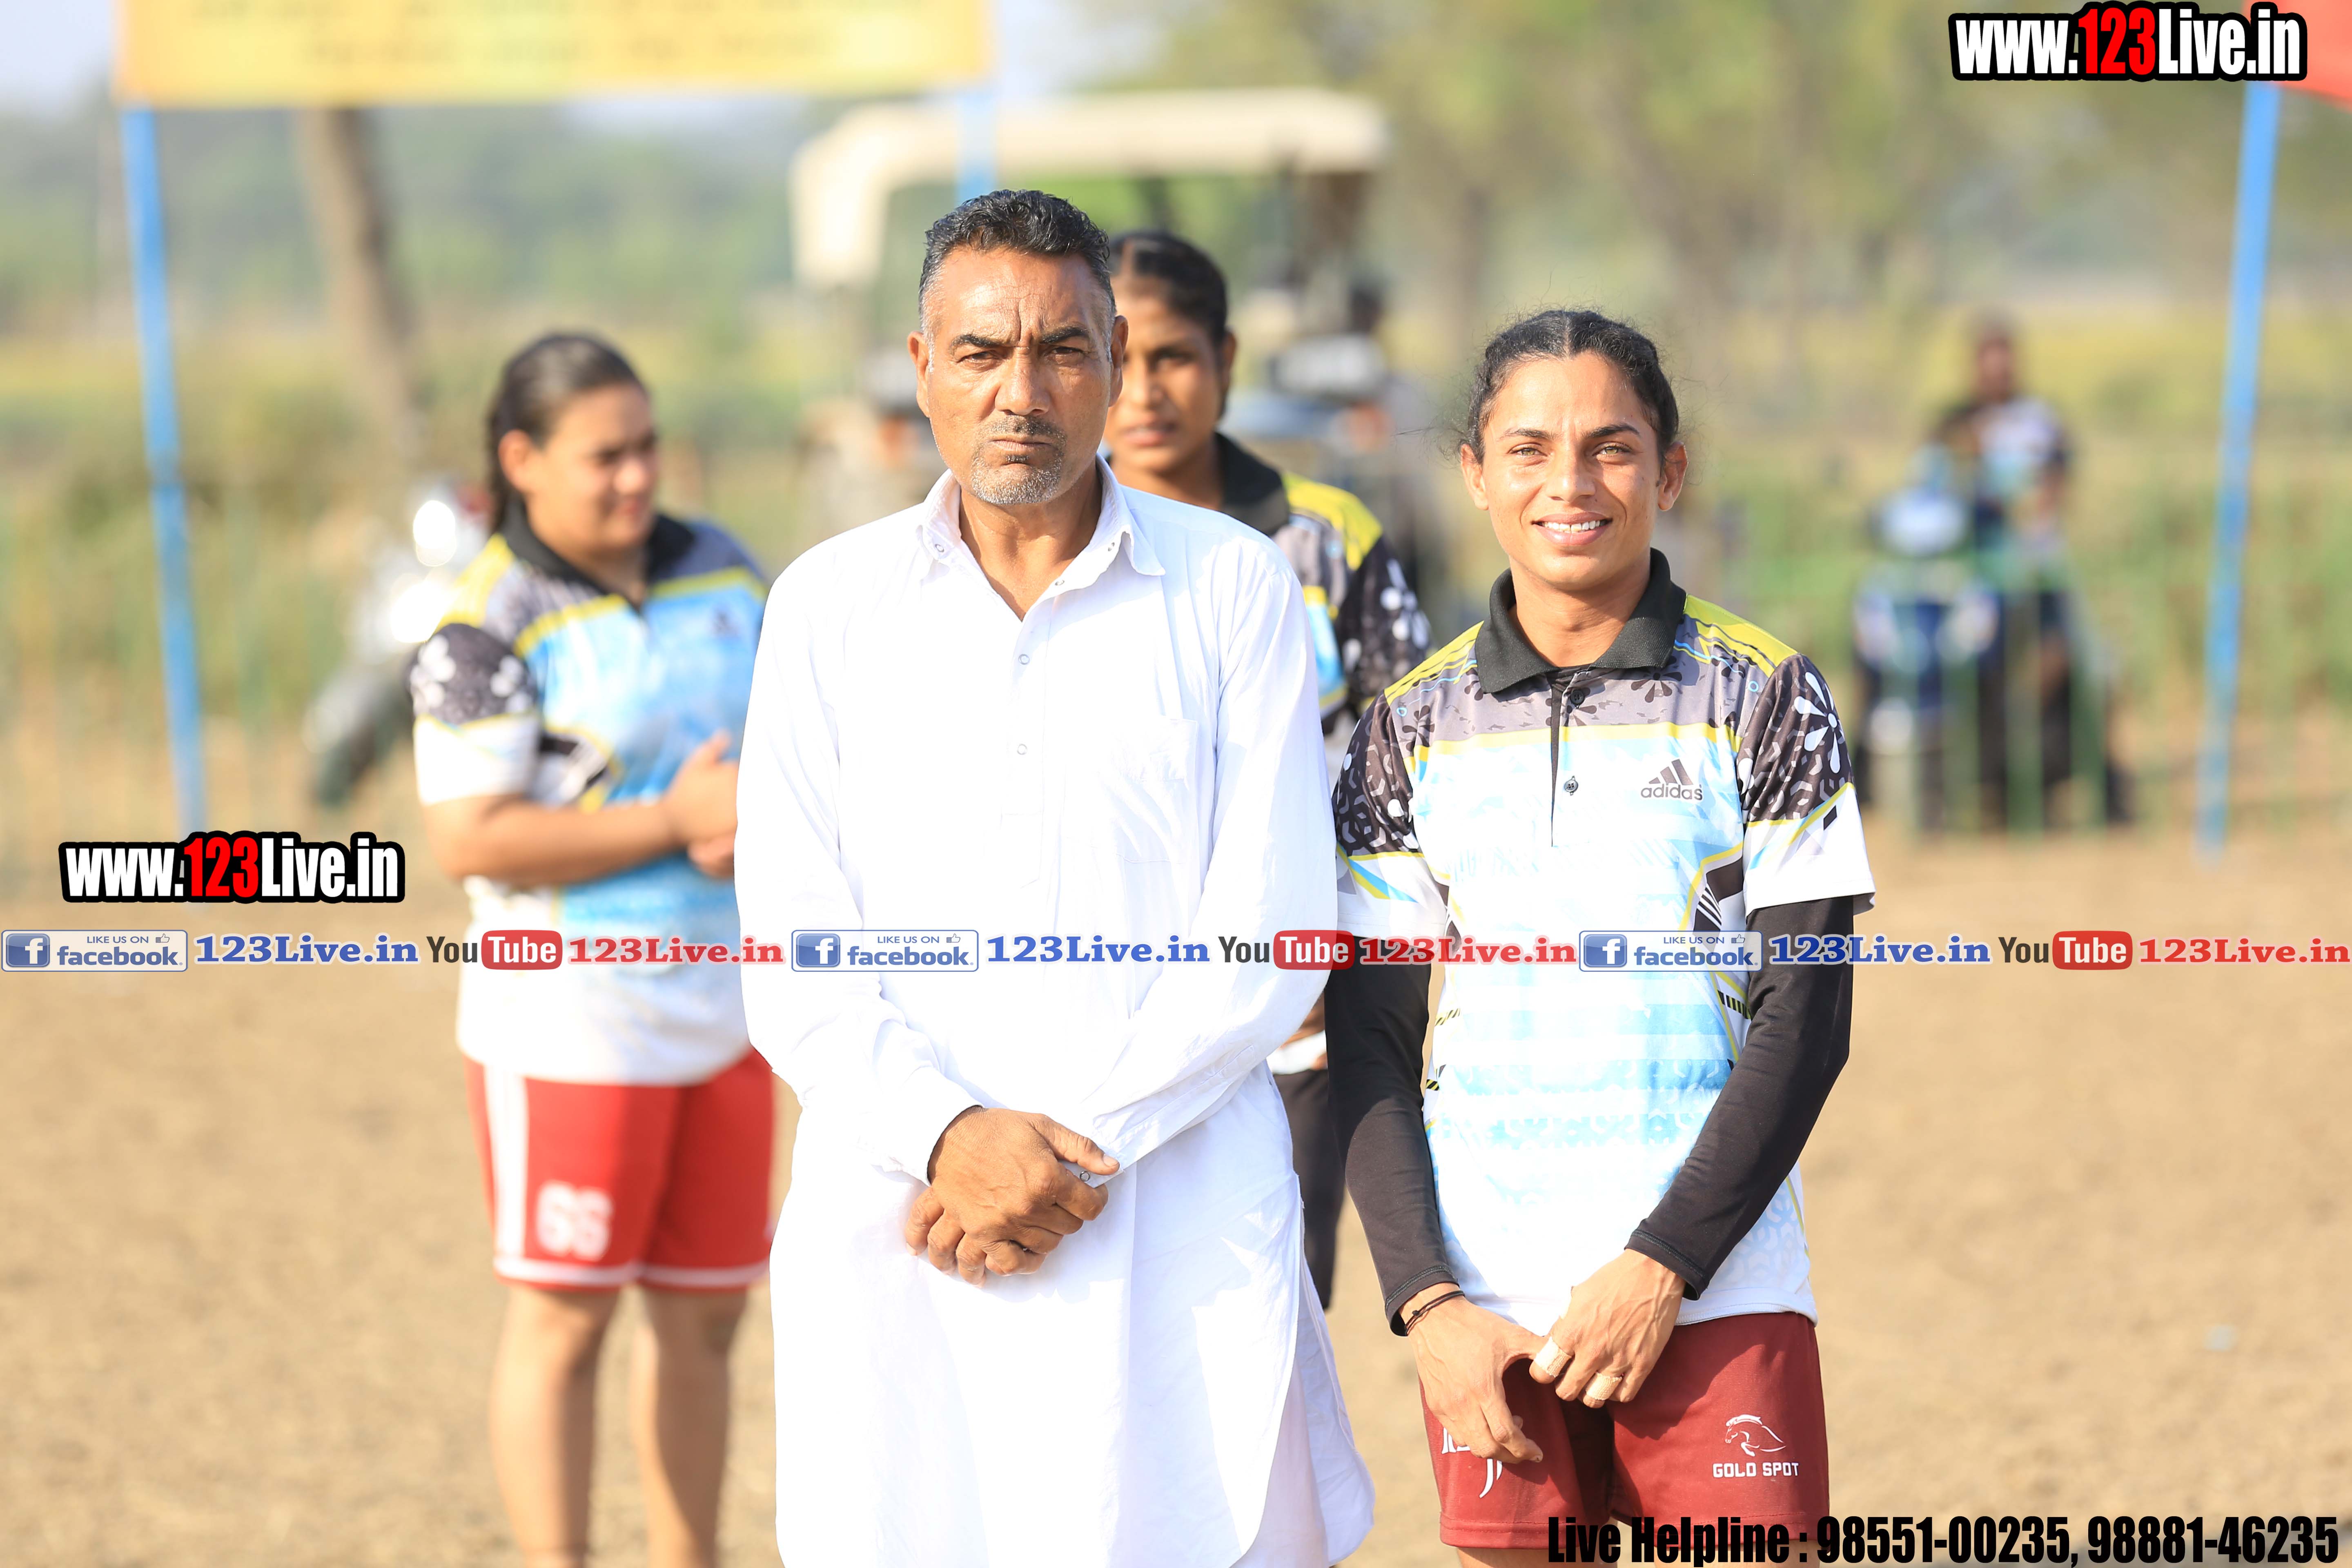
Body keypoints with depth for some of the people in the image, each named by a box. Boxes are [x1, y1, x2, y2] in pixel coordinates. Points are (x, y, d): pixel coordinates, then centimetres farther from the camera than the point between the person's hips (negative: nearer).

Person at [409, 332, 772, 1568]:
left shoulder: (724, 574, 7)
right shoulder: (490, 626, -12)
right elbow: (471, 841, -19)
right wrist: (677, 821, -21)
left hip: (722, 1001, 6)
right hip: (571, 1019, -6)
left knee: (703, 1313, 11)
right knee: (564, 1316, -1)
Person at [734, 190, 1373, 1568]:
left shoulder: (1236, 590, 4)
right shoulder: (829, 606, 8)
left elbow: (1271, 933, -3)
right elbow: (794, 962, 3)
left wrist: (1084, 1144, -11)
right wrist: (948, 1135, -13)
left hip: (1187, 1228, -1)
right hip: (897, 1222, 1)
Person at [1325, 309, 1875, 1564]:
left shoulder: (1760, 697, 1)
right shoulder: (1416, 726, 7)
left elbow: (1803, 1018, -2)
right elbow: (1369, 1041, 5)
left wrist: (1663, 1268, -11)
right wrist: (1426, 1304, -6)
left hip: (1716, 1292, -1)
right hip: (1488, 1307, 2)